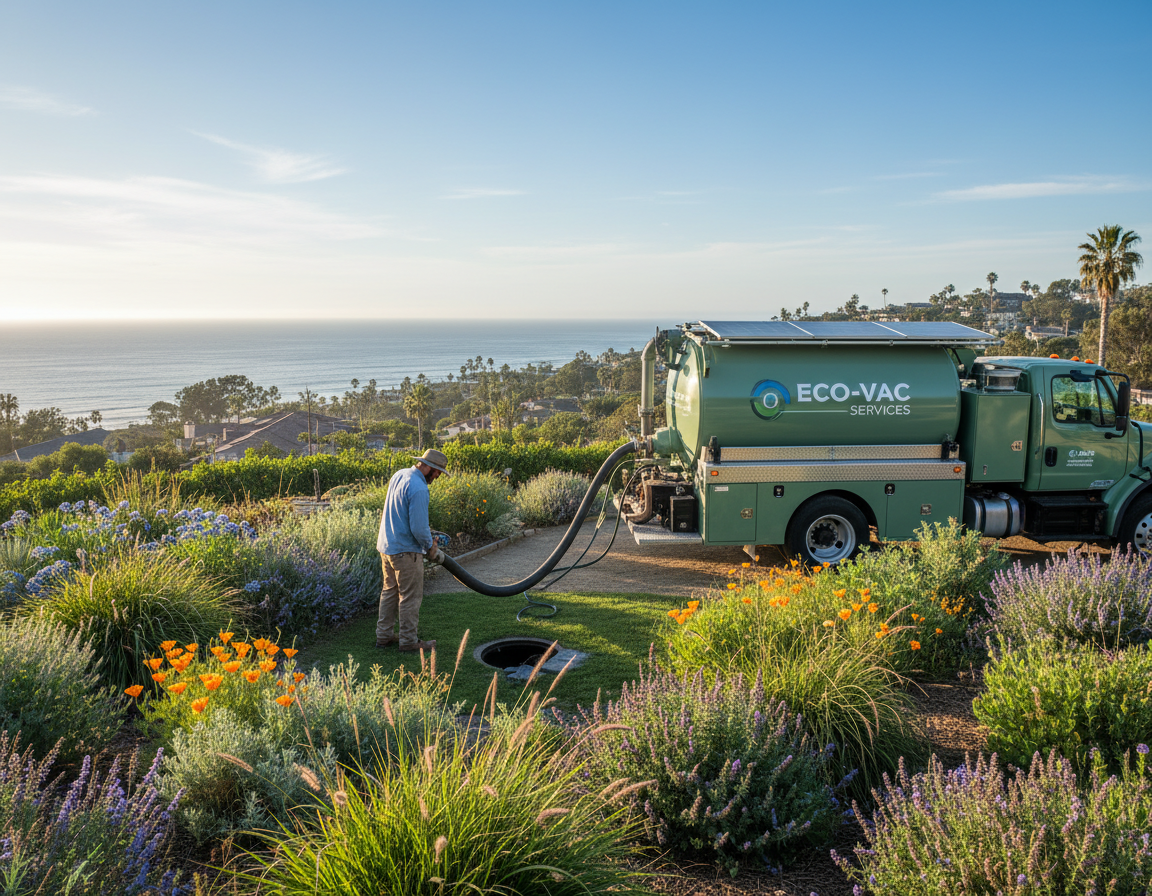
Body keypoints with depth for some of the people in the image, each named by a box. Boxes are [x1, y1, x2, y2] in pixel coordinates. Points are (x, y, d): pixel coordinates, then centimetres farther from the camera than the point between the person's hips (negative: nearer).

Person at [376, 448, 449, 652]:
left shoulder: (399, 475, 5)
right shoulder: (418, 489, -25)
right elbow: (419, 528, -25)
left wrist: (424, 528, 15)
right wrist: (431, 547, -8)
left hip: (386, 545, 9)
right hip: (405, 550, -9)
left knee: (389, 591, 20)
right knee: (410, 597, 4)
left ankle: (383, 635, 28)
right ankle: (409, 641, 13)